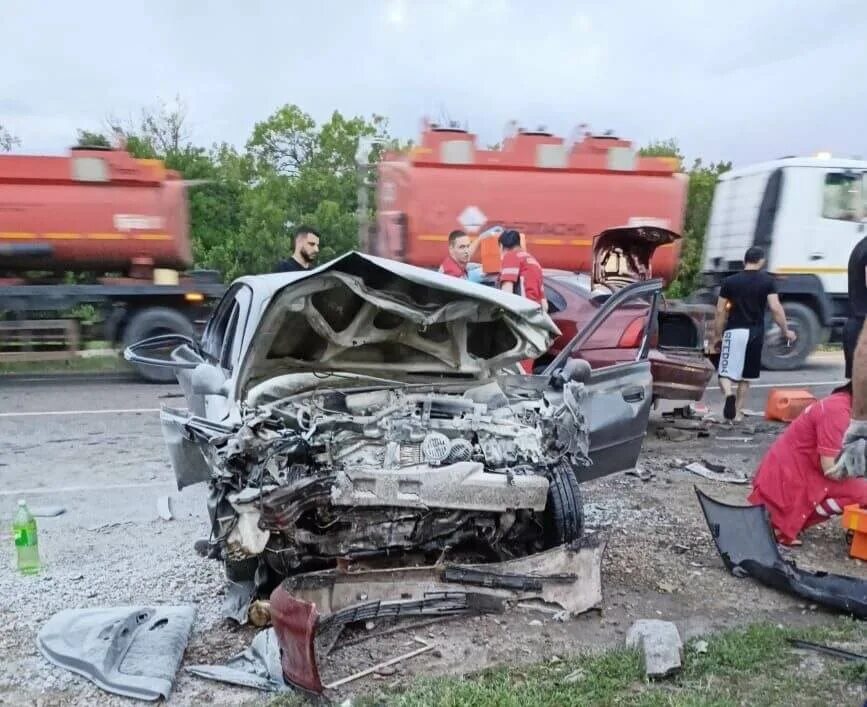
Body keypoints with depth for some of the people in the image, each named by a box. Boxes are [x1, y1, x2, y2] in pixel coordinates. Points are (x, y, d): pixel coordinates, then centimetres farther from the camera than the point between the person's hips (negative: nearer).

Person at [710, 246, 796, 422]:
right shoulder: (767, 281, 0)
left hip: (734, 332, -1)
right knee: (745, 377, 16)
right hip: (755, 333, 2)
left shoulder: (730, 281, 2)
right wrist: (786, 331, 4)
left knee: (725, 373, -1)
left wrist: (717, 336, 10)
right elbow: (775, 308, -8)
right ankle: (737, 412, 19)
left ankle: (729, 394, -32)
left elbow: (720, 311, 2)